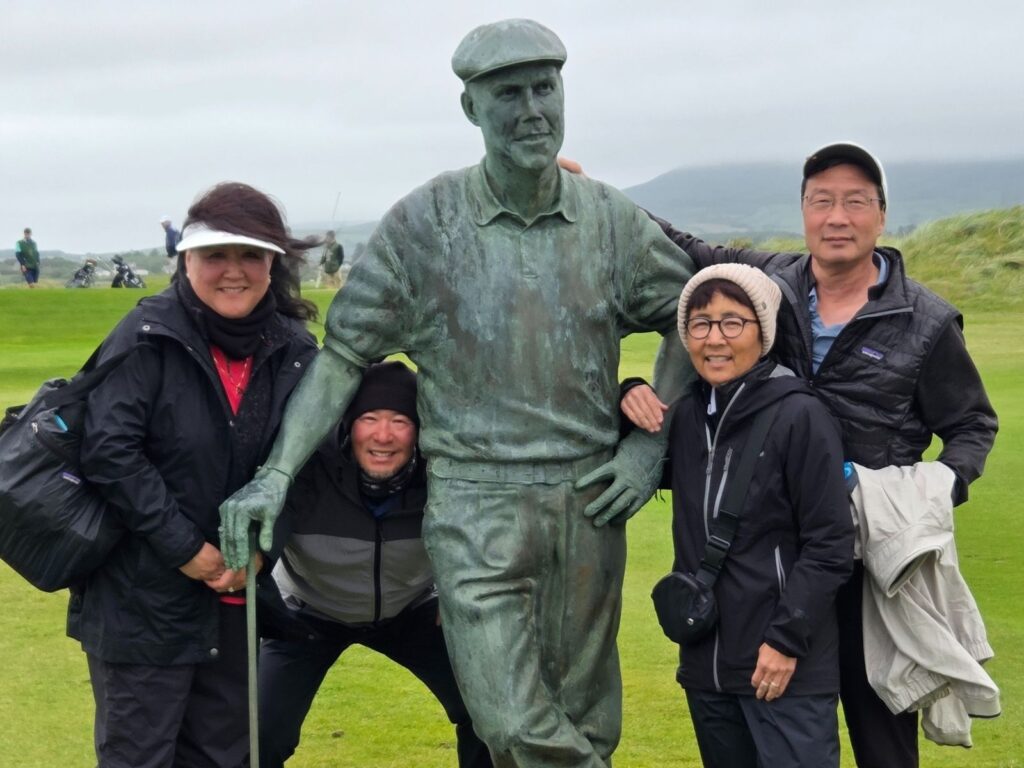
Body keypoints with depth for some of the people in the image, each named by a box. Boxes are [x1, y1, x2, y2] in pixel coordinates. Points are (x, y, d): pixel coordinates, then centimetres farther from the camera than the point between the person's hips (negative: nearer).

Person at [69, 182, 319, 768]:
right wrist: (188, 550, -16)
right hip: (144, 601, -5)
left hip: (238, 597, 5)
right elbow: (109, 451, -18)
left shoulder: (295, 351, 3)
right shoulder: (148, 338, -12)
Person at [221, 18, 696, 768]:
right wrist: (276, 476, -12)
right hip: (477, 509, -3)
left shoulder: (611, 220, 4)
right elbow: (343, 354, -2)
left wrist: (651, 441, 6)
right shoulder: (424, 223, -3)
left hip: (589, 505, 3)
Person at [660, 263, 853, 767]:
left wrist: (787, 640, -15)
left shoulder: (799, 417, -10)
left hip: (788, 670, -6)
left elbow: (830, 547, -11)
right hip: (705, 667, 6)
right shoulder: (686, 416, 7)